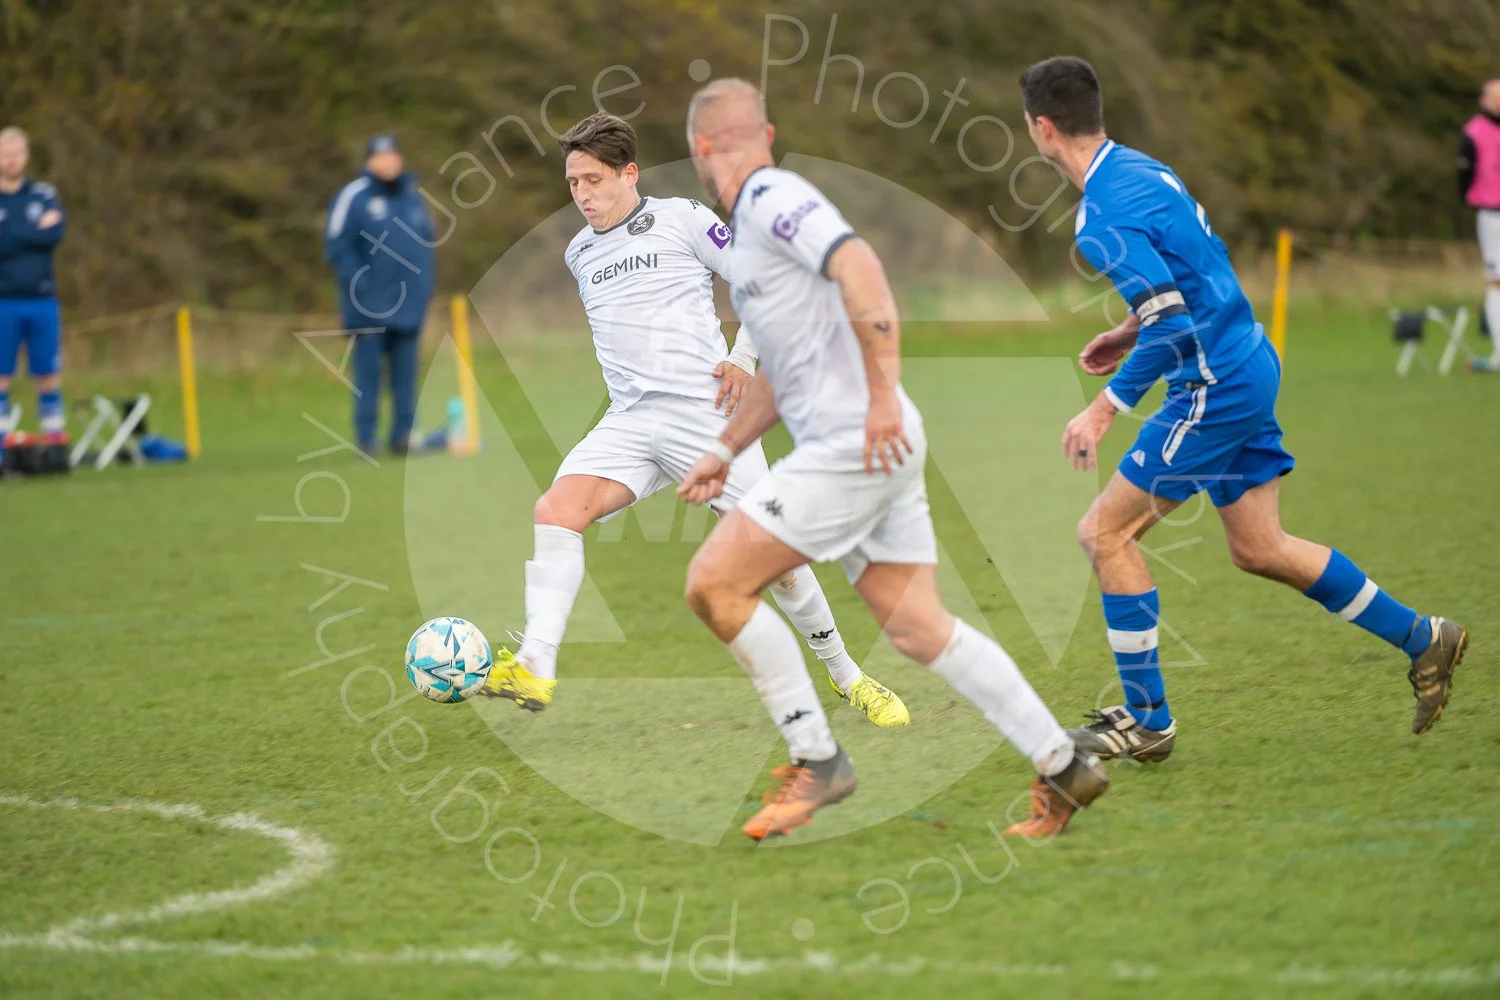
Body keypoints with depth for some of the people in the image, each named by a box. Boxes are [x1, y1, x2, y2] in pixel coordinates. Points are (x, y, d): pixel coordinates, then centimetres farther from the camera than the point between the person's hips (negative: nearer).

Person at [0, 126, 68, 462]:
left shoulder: (45, 195, 9)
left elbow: (57, 233, -7)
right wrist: (35, 232, -10)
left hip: (42, 300, 2)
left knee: (48, 375, 3)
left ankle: (54, 436, 7)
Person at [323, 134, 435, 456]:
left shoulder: (413, 196, 14)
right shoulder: (353, 197, -4)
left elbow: (426, 240, 22)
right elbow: (337, 245, -7)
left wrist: (426, 279, 10)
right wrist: (359, 282, -14)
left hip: (409, 304, 5)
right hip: (369, 305, -5)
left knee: (405, 373, 5)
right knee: (368, 371, -4)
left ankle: (403, 435, 10)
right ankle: (366, 437, -1)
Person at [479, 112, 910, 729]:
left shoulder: (681, 219, 1)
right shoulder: (578, 254, 17)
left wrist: (744, 360, -5)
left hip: (705, 415, -4)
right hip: (630, 423, 4)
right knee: (556, 510, -22)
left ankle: (847, 677, 18)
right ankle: (533, 671, -32)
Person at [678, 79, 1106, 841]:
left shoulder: (772, 199, -8)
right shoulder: (751, 223, 23)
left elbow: (861, 269, -24)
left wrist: (883, 393, -27)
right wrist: (724, 451, 32)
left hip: (856, 444, -9)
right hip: (860, 452, 9)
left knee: (714, 584, -8)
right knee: (918, 628, 6)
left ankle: (816, 763, -3)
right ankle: (1062, 766, 6)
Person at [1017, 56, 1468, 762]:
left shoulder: (1103, 220, -20)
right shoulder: (1140, 169, 10)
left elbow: (1172, 327, -26)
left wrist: (1105, 408, -21)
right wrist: (1132, 329, 22)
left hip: (1215, 390, -10)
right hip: (1250, 369, 10)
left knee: (1105, 533, -3)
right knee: (1259, 550, 16)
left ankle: (1146, 722, 2)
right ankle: (1422, 640, 23)